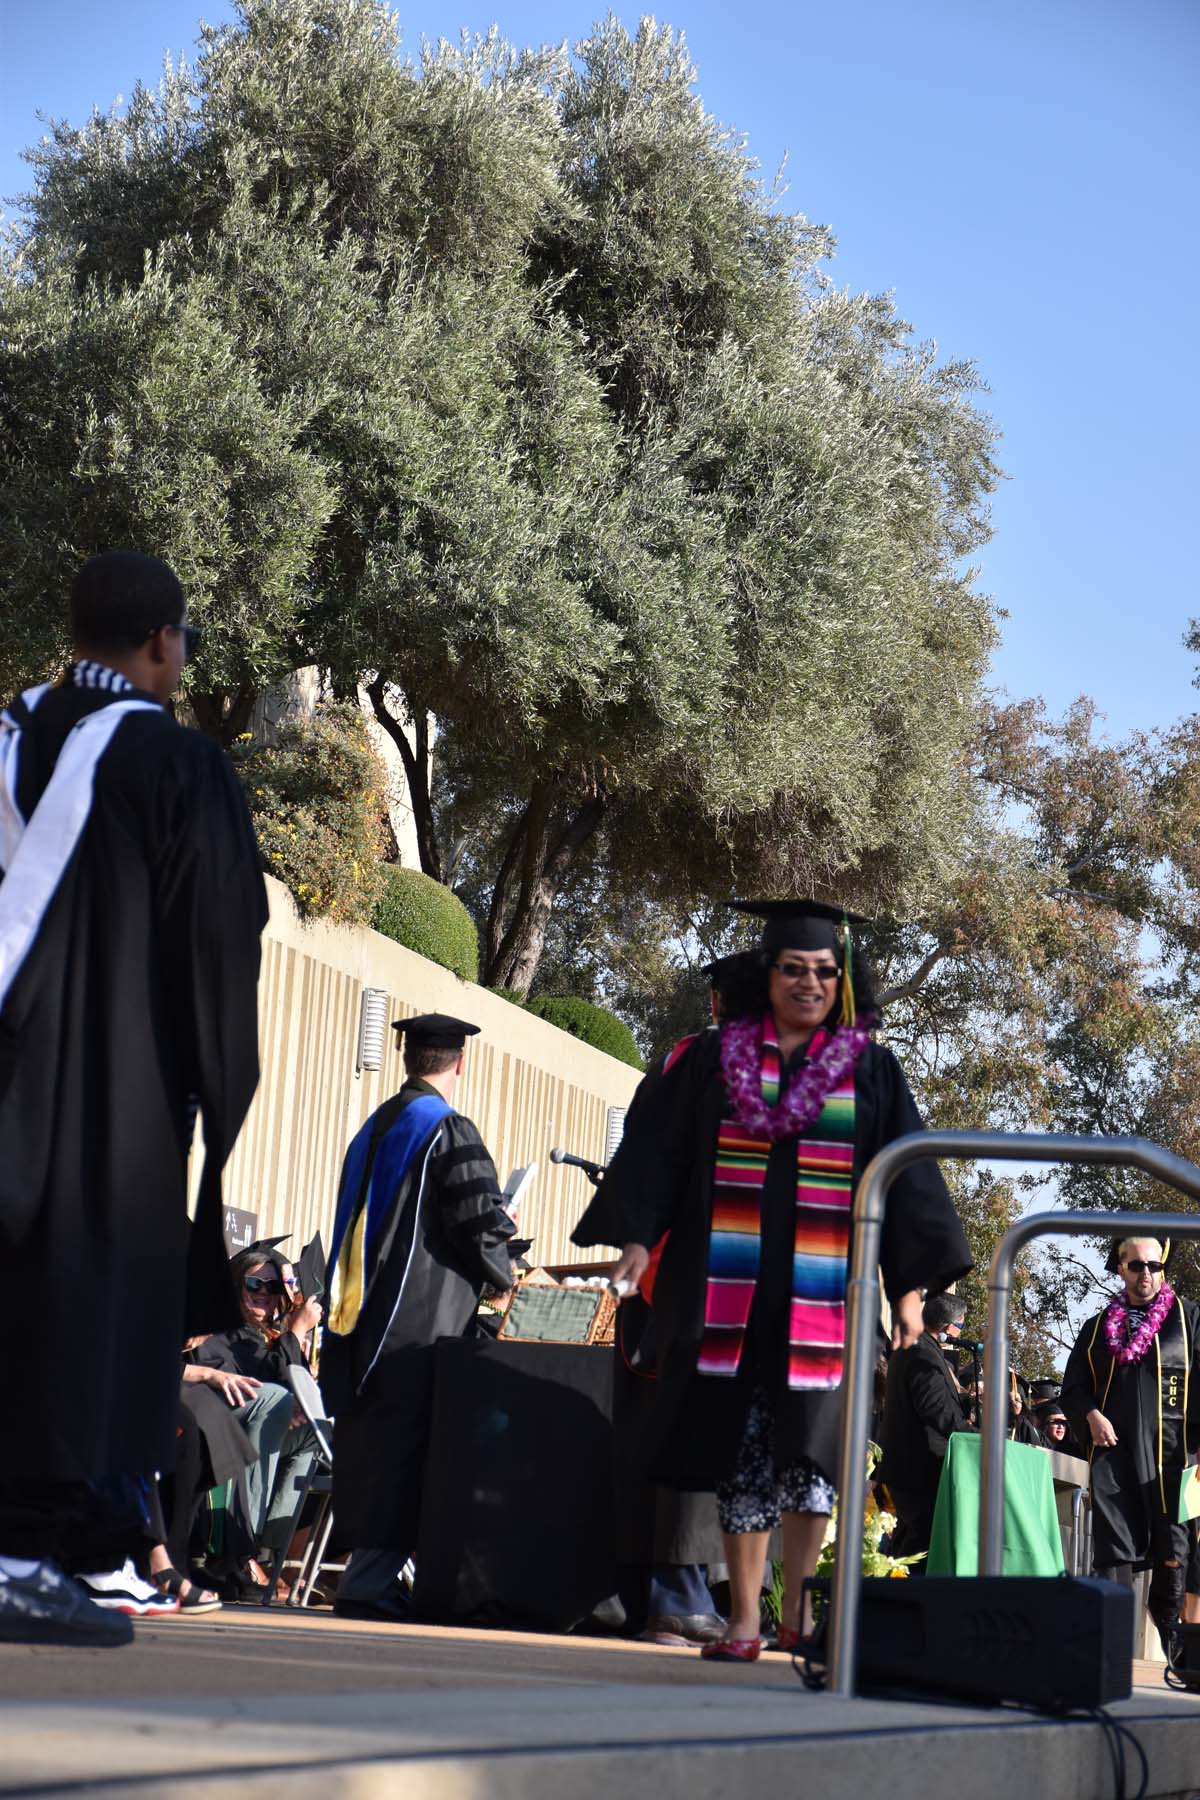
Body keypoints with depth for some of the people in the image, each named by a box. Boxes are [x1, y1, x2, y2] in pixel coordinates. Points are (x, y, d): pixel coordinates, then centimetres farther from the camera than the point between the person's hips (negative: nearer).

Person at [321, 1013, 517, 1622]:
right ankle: (370, 1582, -9)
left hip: (364, 1312, 8)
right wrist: (505, 1276, 6)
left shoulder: (375, 1127, 15)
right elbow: (478, 1228, -13)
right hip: (422, 1320, -8)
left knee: (368, 1445, 11)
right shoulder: (449, 1130, -9)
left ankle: (368, 1576, 14)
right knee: (403, 1445, -6)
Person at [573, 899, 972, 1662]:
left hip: (819, 1294, -1)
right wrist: (639, 1236, -5)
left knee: (807, 1452, -8)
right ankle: (745, 1619, 8)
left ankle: (798, 1608, 7)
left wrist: (910, 1285, -1)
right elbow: (660, 1150, 7)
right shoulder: (715, 1058, 9)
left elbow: (906, 1177, 6)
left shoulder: (870, 1070, 8)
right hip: (729, 1291, 1)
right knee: (738, 1450, 2)